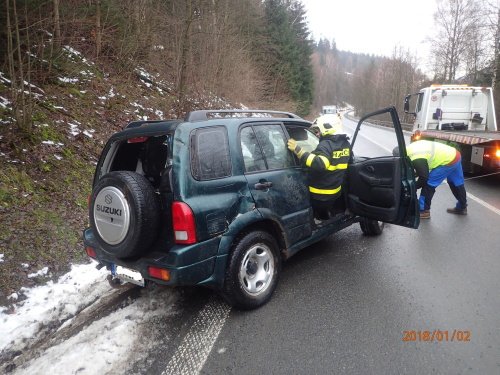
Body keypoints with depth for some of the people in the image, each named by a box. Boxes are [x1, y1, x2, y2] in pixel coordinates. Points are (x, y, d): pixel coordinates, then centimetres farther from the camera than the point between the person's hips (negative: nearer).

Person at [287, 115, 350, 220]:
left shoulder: (326, 145, -25)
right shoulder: (345, 144, 5)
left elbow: (319, 164, -42)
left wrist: (298, 150, -42)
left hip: (320, 194, -9)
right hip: (335, 191, 9)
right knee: (326, 217, 27)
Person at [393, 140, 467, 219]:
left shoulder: (416, 159, -23)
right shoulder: (411, 148, 6)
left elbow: (424, 177, -16)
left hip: (448, 161, -10)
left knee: (428, 184, -3)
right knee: (456, 183, 23)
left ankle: (423, 211, 4)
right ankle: (462, 208, 39)